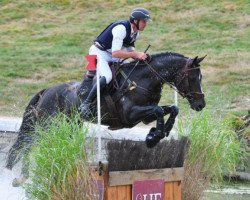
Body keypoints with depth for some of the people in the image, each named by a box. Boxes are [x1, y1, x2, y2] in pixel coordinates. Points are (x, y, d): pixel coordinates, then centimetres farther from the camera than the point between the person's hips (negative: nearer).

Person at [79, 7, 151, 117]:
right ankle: (86, 104, -25)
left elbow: (129, 50, 6)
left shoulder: (135, 33, 1)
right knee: (107, 77, -30)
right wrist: (136, 54, -35)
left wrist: (139, 56, -14)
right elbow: (115, 53, -34)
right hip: (98, 52, -10)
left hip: (111, 56, 10)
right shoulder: (121, 28, -29)